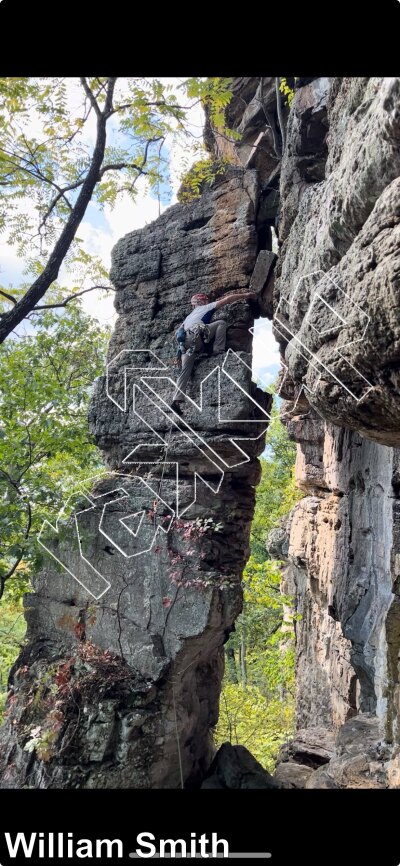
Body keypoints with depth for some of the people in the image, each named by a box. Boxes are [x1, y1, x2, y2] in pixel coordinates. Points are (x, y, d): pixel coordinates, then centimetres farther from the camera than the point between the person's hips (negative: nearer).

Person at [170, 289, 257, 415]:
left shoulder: (190, 315, 40)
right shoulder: (206, 307, 20)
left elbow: (179, 331, 35)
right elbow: (228, 299, 18)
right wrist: (245, 295, 25)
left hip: (185, 342, 7)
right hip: (195, 334, -7)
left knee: (185, 370, 3)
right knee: (221, 323, 5)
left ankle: (177, 400, -8)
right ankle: (218, 350, -4)